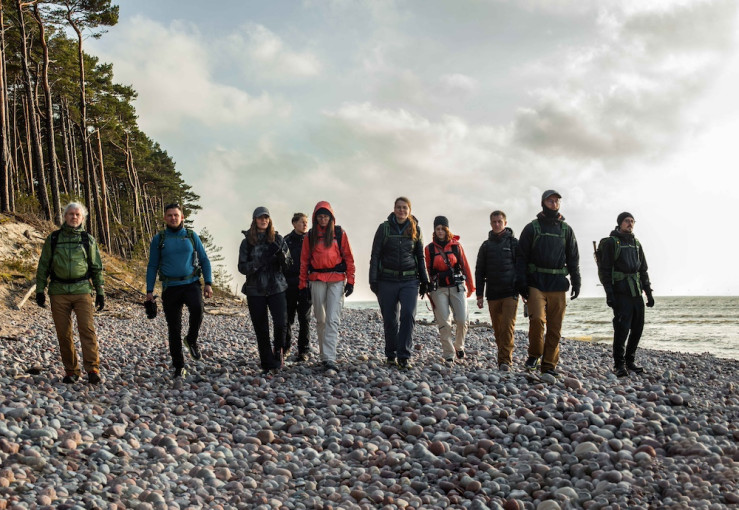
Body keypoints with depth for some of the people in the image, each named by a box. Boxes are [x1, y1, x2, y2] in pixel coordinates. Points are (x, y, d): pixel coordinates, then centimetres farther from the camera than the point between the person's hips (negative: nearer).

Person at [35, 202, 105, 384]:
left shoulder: (88, 240, 9)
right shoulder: (53, 239, 9)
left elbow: (97, 268, 11)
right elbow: (43, 266, 11)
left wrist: (100, 292, 7)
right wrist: (40, 290, 4)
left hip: (82, 290, -1)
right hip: (58, 292, 1)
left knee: (87, 329, -12)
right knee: (64, 333, 3)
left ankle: (93, 369, -11)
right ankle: (71, 370, 12)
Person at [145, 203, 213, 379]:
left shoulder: (191, 236, 7)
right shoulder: (158, 239, 5)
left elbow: (204, 260, 10)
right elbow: (152, 266, 7)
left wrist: (208, 283, -1)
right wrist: (149, 290, 0)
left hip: (191, 284, 0)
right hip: (170, 287, 1)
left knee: (197, 308, -31)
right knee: (174, 328, 2)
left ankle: (192, 340, -3)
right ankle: (178, 367, 13)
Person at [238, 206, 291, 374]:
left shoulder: (278, 239, 5)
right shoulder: (247, 242, 3)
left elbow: (288, 264, 5)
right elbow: (242, 267, -3)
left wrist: (281, 254, -17)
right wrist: (261, 261, -18)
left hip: (276, 288, 0)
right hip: (255, 290, 0)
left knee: (281, 322, -15)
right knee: (261, 329, 2)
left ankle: (278, 348, 13)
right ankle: (268, 365, 11)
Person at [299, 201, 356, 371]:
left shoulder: (339, 233, 4)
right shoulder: (311, 235, 9)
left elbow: (348, 258, 3)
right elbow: (304, 260, 10)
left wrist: (350, 280, -4)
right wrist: (303, 283, 5)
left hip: (336, 280, -3)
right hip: (317, 280, 3)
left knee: (332, 320, -11)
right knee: (320, 319, 8)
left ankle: (330, 359, -15)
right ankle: (324, 355, 20)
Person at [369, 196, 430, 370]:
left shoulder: (415, 230, 9)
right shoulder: (384, 228, 2)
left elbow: (420, 257, 16)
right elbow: (375, 255, 2)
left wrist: (424, 281, 13)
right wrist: (373, 280, -4)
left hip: (410, 280, 1)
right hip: (387, 280, -1)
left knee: (408, 315, -14)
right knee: (390, 320, 4)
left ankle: (404, 356, -10)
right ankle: (391, 355, 20)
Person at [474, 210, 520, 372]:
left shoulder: (514, 243, 5)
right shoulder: (486, 246, 11)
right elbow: (479, 271, 13)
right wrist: (479, 294, 7)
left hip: (510, 293, -3)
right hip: (492, 294, 3)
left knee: (508, 326, -12)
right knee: (497, 328, 5)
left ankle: (505, 360, -12)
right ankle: (506, 356, 18)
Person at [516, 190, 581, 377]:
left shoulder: (566, 229, 13)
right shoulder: (532, 228, 5)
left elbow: (573, 258, 16)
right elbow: (522, 256, 3)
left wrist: (576, 282, 8)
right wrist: (521, 282, -6)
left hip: (558, 284, 3)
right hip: (536, 282, -3)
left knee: (555, 326, 1)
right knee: (536, 319, -19)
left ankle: (549, 365, 10)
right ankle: (534, 354, 3)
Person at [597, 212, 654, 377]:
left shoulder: (636, 243, 17)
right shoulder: (611, 242, -2)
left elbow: (643, 270, 21)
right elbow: (604, 270, -8)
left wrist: (648, 292, 15)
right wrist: (609, 293, -15)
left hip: (637, 292, 7)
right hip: (620, 293, -6)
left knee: (637, 328, 6)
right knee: (622, 328, -10)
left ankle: (630, 360, 19)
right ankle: (620, 365, -2)